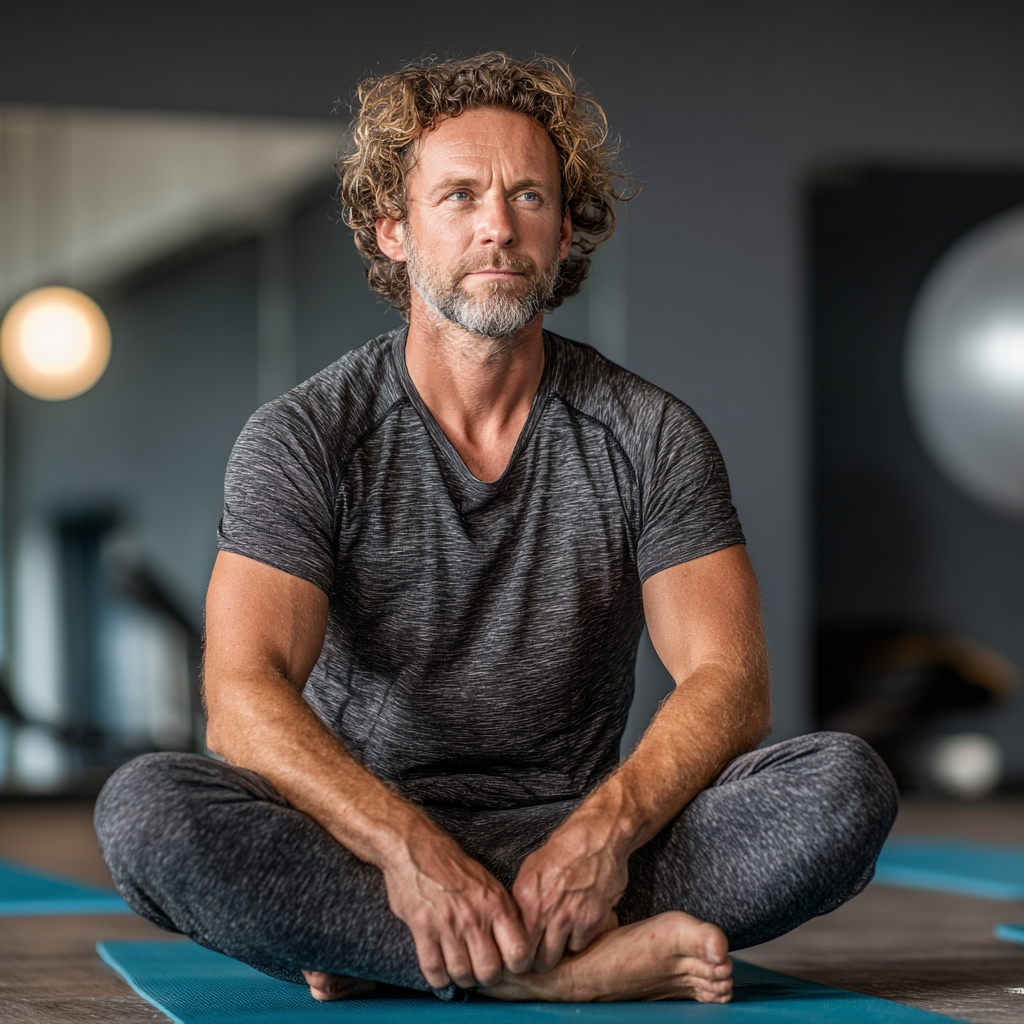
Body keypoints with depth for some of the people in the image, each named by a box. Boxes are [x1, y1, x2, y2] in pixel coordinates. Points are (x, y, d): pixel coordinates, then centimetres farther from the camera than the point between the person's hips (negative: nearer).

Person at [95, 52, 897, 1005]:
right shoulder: (300, 441, -3)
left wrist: (607, 825, -28)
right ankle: (575, 961, -31)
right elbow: (245, 696, -16)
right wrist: (408, 846, -34)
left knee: (845, 784, -23)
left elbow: (728, 683, -6)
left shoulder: (651, 437, 3)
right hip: (356, 846, -1)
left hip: (568, 843, 2)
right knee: (144, 809, -32)